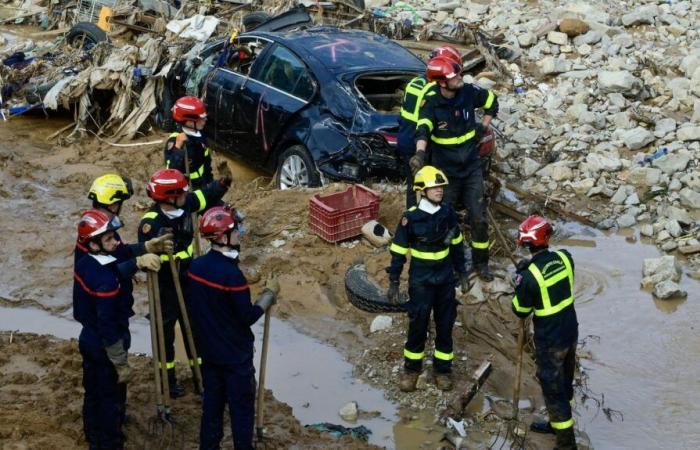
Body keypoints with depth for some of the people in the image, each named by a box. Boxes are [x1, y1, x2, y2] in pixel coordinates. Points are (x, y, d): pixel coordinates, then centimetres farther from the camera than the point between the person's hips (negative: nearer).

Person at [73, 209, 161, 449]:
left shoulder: (84, 263, -5)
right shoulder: (105, 280, -31)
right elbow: (108, 326, -26)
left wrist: (137, 262, 10)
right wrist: (121, 363, -17)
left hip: (88, 340, 9)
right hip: (104, 347, -9)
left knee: (92, 393, 23)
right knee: (112, 400, 8)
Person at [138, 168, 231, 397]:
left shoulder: (185, 204, -9)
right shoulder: (151, 223, -28)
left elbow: (207, 196, 6)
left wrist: (223, 183, -11)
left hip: (188, 281, 7)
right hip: (165, 287, -6)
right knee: (166, 331, 12)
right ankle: (168, 379, 28)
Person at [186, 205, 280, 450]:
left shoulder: (195, 266, -4)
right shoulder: (232, 274, -26)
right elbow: (248, 317, -20)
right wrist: (269, 293, -8)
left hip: (208, 351, 7)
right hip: (235, 355, -7)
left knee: (212, 402, 19)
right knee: (241, 407, 8)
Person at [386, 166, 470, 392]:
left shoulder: (448, 214, -4)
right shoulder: (410, 218, -15)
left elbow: (456, 244, 10)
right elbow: (398, 252, -7)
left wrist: (462, 272, 13)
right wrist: (393, 282, -7)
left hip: (445, 279, 3)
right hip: (420, 280, -3)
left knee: (445, 325, 11)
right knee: (418, 325, 5)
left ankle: (443, 368, 27)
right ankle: (411, 369, 24)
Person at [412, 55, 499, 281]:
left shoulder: (469, 92, -9)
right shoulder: (431, 104, -18)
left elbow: (492, 101, 12)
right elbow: (423, 130, -36)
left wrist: (484, 127, 8)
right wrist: (420, 153, -54)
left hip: (472, 168, 2)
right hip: (446, 172, -2)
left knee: (478, 218, 4)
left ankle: (481, 262, 21)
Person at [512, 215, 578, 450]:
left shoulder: (530, 275, -27)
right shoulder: (565, 257, -9)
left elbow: (520, 311, -12)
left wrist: (520, 282, -2)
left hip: (550, 341, -7)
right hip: (570, 332, 7)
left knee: (553, 388, 7)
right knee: (564, 381, 24)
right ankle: (557, 422, 44)